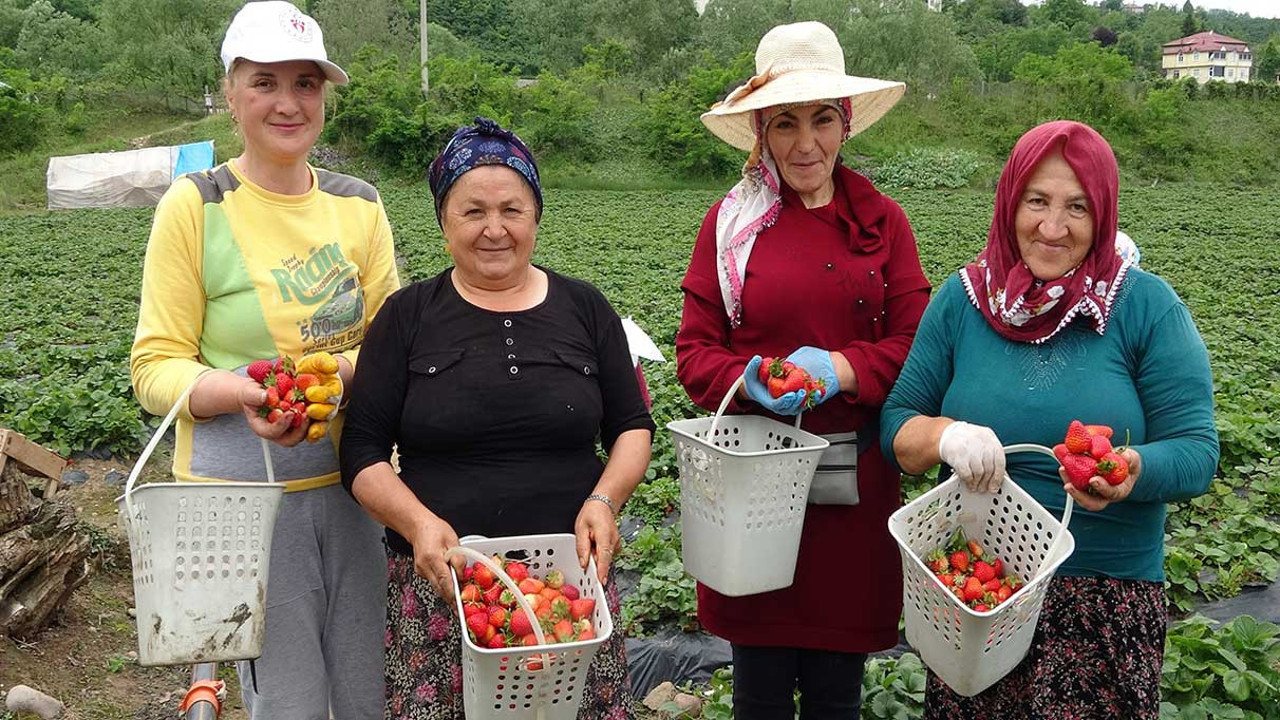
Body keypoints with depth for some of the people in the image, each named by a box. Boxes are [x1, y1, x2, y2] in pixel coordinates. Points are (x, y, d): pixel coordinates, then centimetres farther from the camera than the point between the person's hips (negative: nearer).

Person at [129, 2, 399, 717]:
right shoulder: (195, 205, -7)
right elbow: (156, 365, -6)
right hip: (245, 491, -4)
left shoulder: (358, 203, 5)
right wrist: (240, 394, -26)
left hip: (352, 479, 4)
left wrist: (338, 371, -16)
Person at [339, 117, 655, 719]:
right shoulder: (407, 318, 5)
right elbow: (363, 451, 2)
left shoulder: (584, 308, 9)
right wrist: (418, 523, -15)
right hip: (439, 580, -1)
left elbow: (632, 426, 12)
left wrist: (604, 499, -7)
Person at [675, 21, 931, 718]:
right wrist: (750, 382, -18)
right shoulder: (729, 221, 2)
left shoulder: (880, 220, 5)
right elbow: (694, 351, 2)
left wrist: (840, 369, -17)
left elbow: (913, 344, 1)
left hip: (853, 484, 1)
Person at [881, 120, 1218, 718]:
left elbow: (1196, 450, -7)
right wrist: (945, 435, -20)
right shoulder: (961, 299, 0)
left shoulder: (1147, 306, -5)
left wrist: (1133, 471, -29)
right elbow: (896, 422, 2)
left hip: (1110, 596, -1)